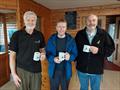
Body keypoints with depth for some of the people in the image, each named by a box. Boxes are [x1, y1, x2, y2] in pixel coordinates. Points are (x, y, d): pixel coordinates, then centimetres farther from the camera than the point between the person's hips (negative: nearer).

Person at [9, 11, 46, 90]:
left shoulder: (40, 35, 1)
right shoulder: (17, 35, -8)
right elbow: (12, 55, -5)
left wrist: (43, 54, -10)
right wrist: (13, 73, -7)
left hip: (36, 70, 3)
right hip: (21, 70, -2)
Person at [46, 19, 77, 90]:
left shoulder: (71, 40, -5)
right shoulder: (51, 39, -3)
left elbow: (75, 54, -3)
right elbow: (47, 53, -3)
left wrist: (70, 56, -24)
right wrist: (53, 59, -22)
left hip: (66, 71, 0)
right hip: (54, 70, 0)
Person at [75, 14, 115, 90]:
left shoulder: (103, 34, -8)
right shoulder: (80, 34, -2)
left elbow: (111, 48, -6)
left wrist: (99, 50, -22)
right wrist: (76, 59, -1)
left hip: (97, 70, -1)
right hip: (81, 69, 2)